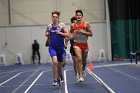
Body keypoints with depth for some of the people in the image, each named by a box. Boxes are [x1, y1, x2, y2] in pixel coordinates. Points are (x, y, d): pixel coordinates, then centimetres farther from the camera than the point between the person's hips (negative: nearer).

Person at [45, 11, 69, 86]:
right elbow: (46, 34, 21)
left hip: (60, 48, 1)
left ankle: (58, 79, 38)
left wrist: (60, 33, -16)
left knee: (59, 65, 14)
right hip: (52, 47, -1)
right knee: (55, 61, -25)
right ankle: (55, 80, -15)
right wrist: (47, 34, -1)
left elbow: (67, 35, -4)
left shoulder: (62, 25, -1)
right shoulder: (49, 26, 4)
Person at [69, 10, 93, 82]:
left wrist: (83, 32, -16)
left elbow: (91, 34, -3)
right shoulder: (73, 25, 2)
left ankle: (82, 72, 44)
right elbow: (70, 34, 17)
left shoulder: (86, 24, -3)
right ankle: (80, 76, -20)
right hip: (77, 44, -1)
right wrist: (71, 36, -5)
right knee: (79, 59, -22)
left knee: (84, 61, 14)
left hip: (84, 44, 1)